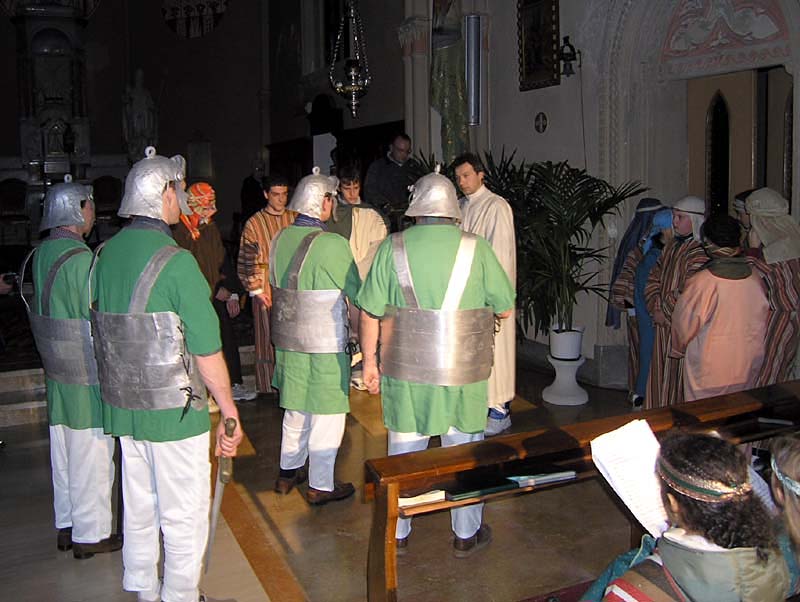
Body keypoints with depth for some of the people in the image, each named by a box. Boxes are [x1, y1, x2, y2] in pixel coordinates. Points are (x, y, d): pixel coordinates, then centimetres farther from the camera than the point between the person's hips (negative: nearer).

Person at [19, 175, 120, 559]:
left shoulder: (40, 255, 6)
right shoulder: (81, 259, -21)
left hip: (57, 373, 9)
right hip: (87, 377, -9)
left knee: (63, 454, 18)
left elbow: (42, 312, 12)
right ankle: (90, 534, 15)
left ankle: (66, 526, 32)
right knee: (91, 457, 4)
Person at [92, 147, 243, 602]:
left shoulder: (107, 253, 3)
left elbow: (104, 330, 12)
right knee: (184, 515, 8)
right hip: (172, 410, -7)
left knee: (139, 509, 21)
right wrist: (230, 412, -11)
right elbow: (207, 350, -19)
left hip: (122, 407, 8)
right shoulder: (175, 261, -19)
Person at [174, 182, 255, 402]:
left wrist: (232, 293, 8)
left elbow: (223, 261, 15)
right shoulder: (181, 231, -12)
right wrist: (215, 291, -12)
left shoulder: (211, 229, 11)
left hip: (217, 298, 7)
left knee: (229, 340, 11)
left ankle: (234, 385, 24)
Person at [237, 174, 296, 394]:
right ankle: (267, 391, 12)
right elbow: (247, 262, -3)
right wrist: (256, 290, -8)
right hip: (266, 293, -3)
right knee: (268, 343, 3)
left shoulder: (296, 220, 9)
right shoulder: (254, 224, -2)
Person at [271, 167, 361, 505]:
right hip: (324, 344, -7)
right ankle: (321, 486, 17)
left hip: (286, 339, 7)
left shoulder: (279, 239, 2)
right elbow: (356, 292, -10)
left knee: (296, 410, 21)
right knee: (326, 416, 6)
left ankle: (288, 473, 35)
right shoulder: (332, 245, -18)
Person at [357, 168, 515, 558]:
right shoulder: (477, 248, -6)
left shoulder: (392, 247, -4)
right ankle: (466, 534, 29)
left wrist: (369, 360, 8)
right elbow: (505, 309, 0)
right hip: (463, 373, -1)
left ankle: (398, 533, 29)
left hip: (405, 370, 1)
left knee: (404, 452, 15)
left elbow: (370, 312, -3)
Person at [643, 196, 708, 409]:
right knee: (660, 373, 15)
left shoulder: (700, 253, -15)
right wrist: (655, 307, 0)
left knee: (677, 375, -1)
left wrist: (665, 313, -12)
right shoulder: (672, 245, 12)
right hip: (664, 322, 8)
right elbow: (653, 279, 13)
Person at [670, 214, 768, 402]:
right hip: (749, 366, 5)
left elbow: (685, 324, -8)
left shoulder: (702, 281, -19)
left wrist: (679, 349, 12)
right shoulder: (755, 278, -5)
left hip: (710, 368, -5)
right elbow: (763, 318, 9)